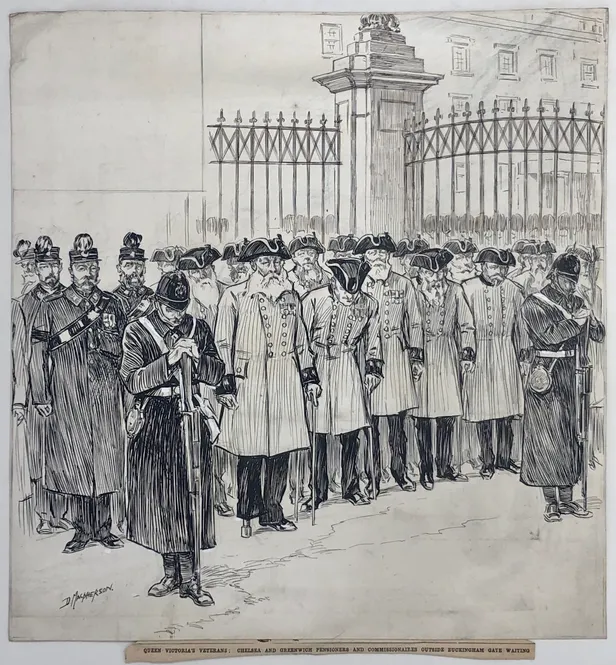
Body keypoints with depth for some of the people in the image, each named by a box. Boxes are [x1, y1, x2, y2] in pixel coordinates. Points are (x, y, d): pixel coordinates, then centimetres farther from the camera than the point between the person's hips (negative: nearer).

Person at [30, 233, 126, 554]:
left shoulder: (111, 303, 8)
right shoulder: (50, 307, 2)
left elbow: (120, 348, 10)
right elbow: (38, 352, 0)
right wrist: (40, 396, -5)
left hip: (105, 395, 2)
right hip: (67, 398, -2)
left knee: (105, 458, 5)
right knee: (73, 460, 3)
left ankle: (103, 527, 17)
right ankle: (82, 530, 15)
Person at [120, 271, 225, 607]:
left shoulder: (199, 328, 6)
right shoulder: (136, 332, -1)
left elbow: (217, 375, 5)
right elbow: (131, 381, -11)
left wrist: (198, 358, -14)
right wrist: (169, 360, -21)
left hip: (190, 416, 1)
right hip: (152, 421, -1)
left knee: (190, 496, 1)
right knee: (158, 497, 5)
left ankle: (189, 578, 10)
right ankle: (170, 572, 21)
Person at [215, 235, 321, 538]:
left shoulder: (290, 296, 13)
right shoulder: (235, 296, -2)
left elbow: (301, 341, 19)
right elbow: (223, 344, -4)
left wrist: (310, 377, 14)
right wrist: (227, 384, -8)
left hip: (285, 382, 4)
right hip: (249, 381, -4)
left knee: (281, 449, 6)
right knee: (250, 452, -1)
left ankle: (272, 513, 20)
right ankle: (247, 515, 16)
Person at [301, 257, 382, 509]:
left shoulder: (368, 304, 1)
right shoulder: (314, 299, -10)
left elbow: (372, 341, 14)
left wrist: (373, 370, 11)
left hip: (348, 368, 2)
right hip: (317, 366, -2)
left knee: (351, 430, 2)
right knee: (317, 432, 2)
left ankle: (351, 487, 19)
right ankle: (317, 491, 15)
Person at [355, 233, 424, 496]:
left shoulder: (403, 284, 7)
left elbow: (415, 323, 11)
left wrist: (416, 356, 7)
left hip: (396, 354, 1)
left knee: (397, 420, 5)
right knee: (368, 420, 1)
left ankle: (400, 471, 21)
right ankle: (372, 477, 11)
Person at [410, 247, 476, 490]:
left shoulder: (455, 291, 4)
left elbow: (466, 325, 10)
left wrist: (467, 353, 2)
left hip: (448, 357, 3)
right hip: (421, 355, -3)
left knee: (448, 413, 7)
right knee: (423, 415, 1)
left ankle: (444, 466, 21)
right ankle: (425, 469, 12)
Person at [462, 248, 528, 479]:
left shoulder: (513, 290, 4)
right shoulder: (468, 289, -9)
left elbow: (520, 323, 12)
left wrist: (523, 351, 13)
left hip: (507, 354, 4)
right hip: (479, 353, -3)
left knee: (507, 407, 9)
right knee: (482, 408, 3)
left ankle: (504, 458, 23)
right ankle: (487, 461, 15)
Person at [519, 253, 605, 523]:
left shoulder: (576, 302, 14)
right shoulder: (534, 304, -2)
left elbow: (599, 335, 8)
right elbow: (548, 335, -16)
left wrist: (589, 318, -10)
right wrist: (575, 321, -12)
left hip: (569, 374, 5)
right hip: (545, 374, -5)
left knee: (569, 436, 8)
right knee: (546, 438, -3)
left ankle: (567, 498, 17)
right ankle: (551, 502, 6)